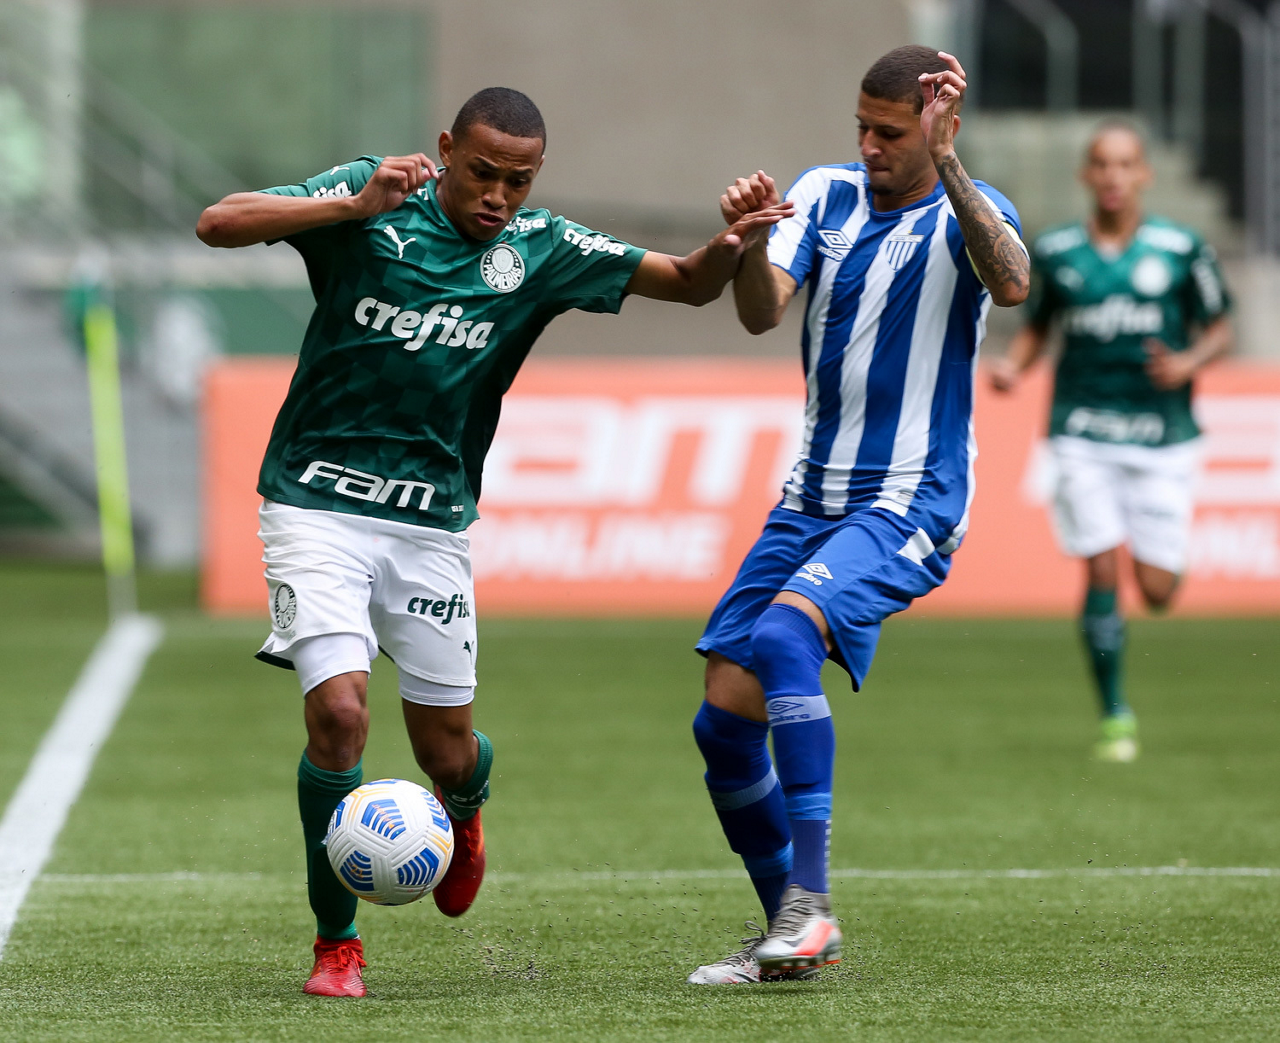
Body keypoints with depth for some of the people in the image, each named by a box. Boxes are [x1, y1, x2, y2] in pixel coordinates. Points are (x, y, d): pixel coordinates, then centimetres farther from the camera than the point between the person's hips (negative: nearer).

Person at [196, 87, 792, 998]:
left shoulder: (540, 251, 1)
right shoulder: (371, 196, -8)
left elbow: (686, 282, 2)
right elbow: (220, 224, -16)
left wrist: (730, 247, -21)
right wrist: (353, 206, -28)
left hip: (431, 524, 3)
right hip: (318, 503, -3)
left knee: (448, 752, 5)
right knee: (338, 712, -19)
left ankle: (465, 806, 46)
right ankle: (336, 942, 0)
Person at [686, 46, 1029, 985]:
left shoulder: (969, 212, -8)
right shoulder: (827, 194, 6)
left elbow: (1011, 284, -32)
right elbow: (762, 313, -8)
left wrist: (946, 166, -39)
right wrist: (748, 240, -28)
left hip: (910, 504, -7)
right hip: (811, 499, 7)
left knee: (782, 635, -31)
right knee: (724, 720, 3)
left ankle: (810, 900, -30)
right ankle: (790, 937, 18)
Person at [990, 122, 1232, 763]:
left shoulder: (1180, 249, -1)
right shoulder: (1055, 252, 3)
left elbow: (1219, 330, 7)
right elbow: (1037, 326, 16)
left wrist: (1189, 364, -13)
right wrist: (1013, 365, -4)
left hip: (1161, 433, 0)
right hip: (1084, 432, 0)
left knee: (1157, 591, -1)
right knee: (1102, 572, -11)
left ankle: (1164, 558, 39)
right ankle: (1115, 716, 2)